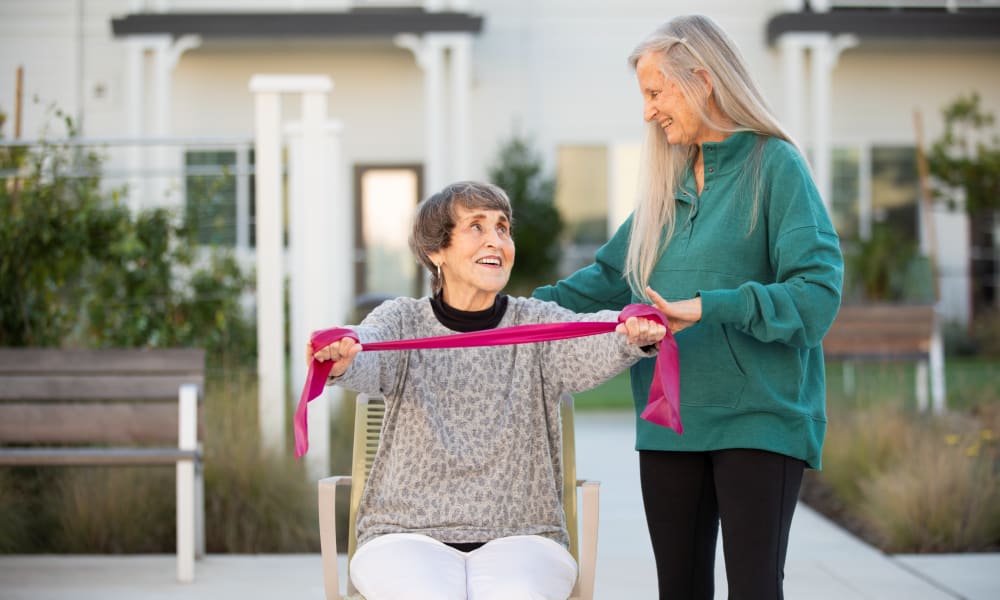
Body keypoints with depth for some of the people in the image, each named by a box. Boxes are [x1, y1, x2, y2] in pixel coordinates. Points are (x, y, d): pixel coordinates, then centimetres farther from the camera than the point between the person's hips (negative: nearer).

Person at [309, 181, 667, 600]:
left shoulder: (537, 323, 5)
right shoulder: (402, 321, 5)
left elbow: (589, 348, -16)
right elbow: (365, 359, -17)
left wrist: (634, 338, -40)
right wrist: (339, 358, -43)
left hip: (518, 539, 1)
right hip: (407, 538, 0)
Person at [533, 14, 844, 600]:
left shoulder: (775, 165, -5)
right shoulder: (667, 182, 15)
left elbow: (818, 293, -14)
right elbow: (611, 279, 21)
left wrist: (707, 307, -22)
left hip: (758, 419, -6)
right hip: (670, 423, 6)